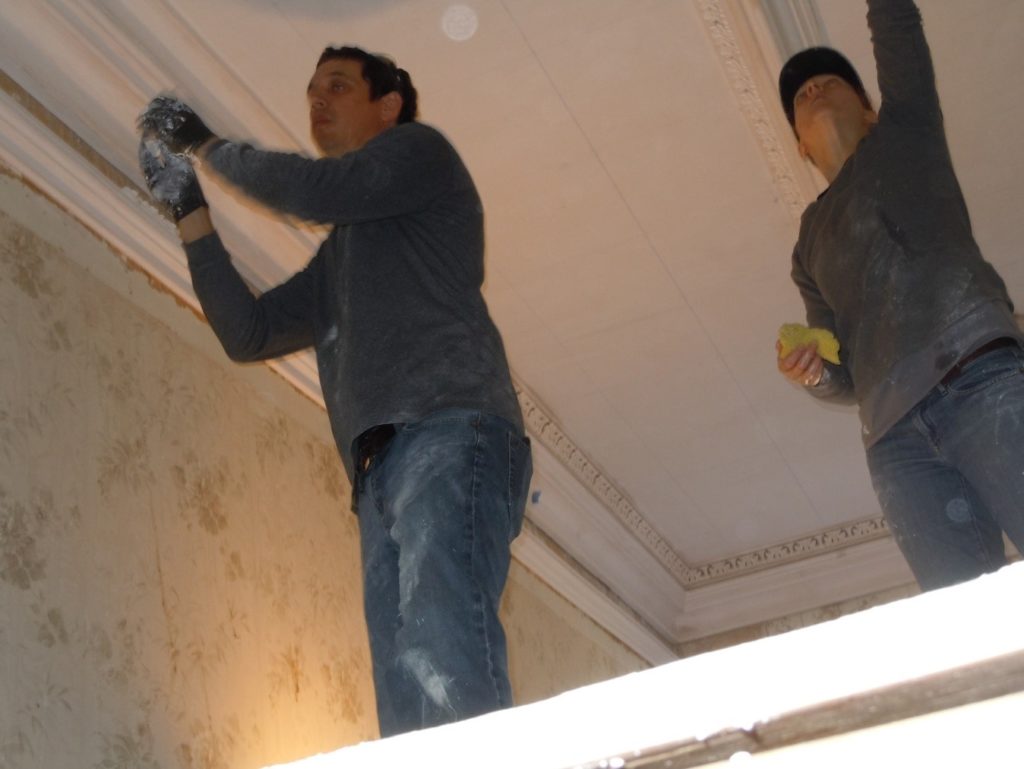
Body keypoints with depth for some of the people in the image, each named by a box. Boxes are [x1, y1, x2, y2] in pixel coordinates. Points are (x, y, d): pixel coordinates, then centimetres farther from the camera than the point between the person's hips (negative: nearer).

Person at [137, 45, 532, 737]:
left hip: (452, 429, -7)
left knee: (444, 658, -28)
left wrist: (209, 146, 16)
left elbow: (313, 192, -1)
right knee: (405, 702, -9)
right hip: (382, 465, 8)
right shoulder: (339, 255, 36)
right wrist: (190, 209, 26)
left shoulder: (422, 151, 17)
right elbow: (248, 333, 29)